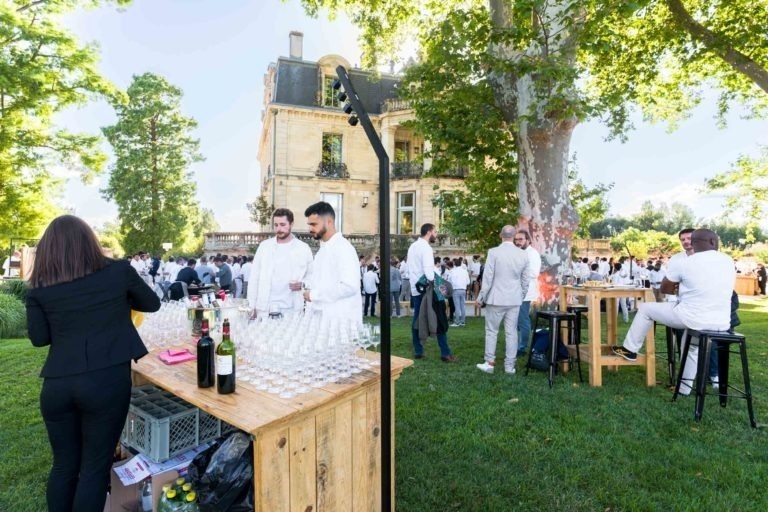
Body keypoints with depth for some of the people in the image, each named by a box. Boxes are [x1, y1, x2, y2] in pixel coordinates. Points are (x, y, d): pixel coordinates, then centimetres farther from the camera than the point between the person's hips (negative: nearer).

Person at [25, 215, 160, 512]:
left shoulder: (39, 287, 3)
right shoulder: (119, 271, -1)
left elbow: (39, 338, 5)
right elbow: (153, 304, 11)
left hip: (56, 384, 3)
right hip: (107, 380, -3)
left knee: (64, 464, 21)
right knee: (95, 466, 10)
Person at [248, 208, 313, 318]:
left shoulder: (303, 248, 3)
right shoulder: (264, 246, 7)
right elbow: (254, 277, 8)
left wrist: (303, 284, -12)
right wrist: (251, 305, 4)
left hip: (291, 310, -1)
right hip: (264, 309, 1)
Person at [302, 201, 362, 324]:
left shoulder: (343, 248, -14)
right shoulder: (323, 248, 14)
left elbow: (349, 286, -24)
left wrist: (314, 294, -17)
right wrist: (304, 284, 7)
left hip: (340, 321, -8)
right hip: (322, 317, 8)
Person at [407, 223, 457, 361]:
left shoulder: (413, 246, 13)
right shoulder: (426, 248, -14)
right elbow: (428, 271, -23)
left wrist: (414, 281, 14)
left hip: (415, 288, 9)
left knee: (417, 320, 9)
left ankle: (418, 351, 12)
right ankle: (445, 353, 0)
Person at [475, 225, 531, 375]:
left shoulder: (494, 252, -12)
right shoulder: (523, 254, 0)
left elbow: (487, 277, -10)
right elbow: (526, 280, 6)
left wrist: (482, 298, 0)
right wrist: (522, 297, 19)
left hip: (496, 298, -3)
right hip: (515, 300, 3)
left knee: (491, 331, 8)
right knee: (511, 332, 9)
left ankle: (489, 363, 14)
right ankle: (510, 365, 16)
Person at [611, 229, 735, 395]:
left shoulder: (685, 263, -10)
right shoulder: (729, 261, 4)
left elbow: (664, 288, 3)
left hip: (692, 318, -5)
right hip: (721, 323, 6)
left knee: (645, 308, 13)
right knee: (693, 347, 32)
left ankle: (630, 349, 21)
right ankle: (685, 387, 40)